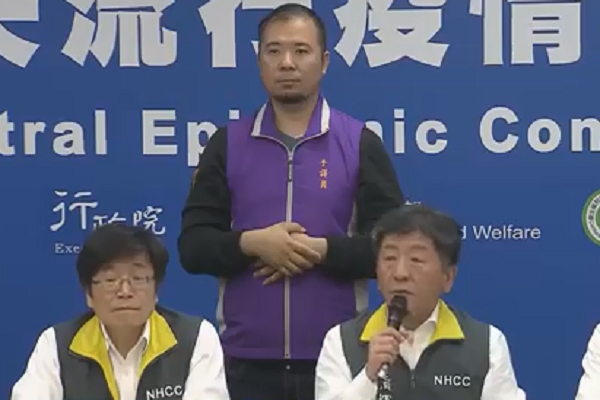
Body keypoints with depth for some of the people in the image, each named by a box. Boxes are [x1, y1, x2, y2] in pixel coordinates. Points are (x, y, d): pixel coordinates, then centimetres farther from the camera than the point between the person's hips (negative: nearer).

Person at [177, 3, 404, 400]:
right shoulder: (227, 143, 7)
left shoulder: (360, 143, 3)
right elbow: (193, 246, 3)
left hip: (336, 357, -1)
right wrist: (252, 243, -14)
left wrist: (320, 250, -15)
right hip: (247, 358, 1)